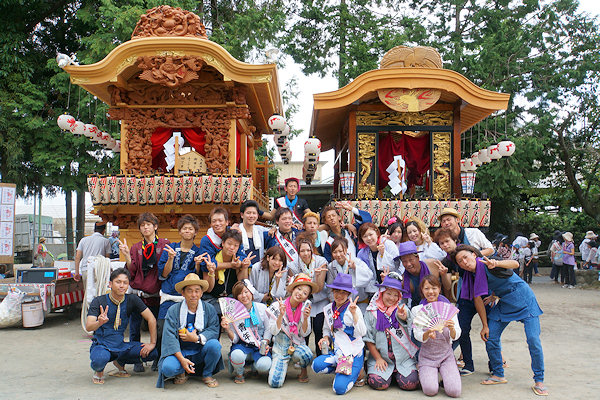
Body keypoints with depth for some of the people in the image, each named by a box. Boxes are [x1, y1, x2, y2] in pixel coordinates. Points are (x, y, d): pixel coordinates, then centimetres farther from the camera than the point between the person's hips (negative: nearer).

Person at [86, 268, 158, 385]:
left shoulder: (132, 300, -4)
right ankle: (99, 370, 2)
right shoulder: (99, 302, -10)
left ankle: (120, 362, 11)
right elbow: (88, 327, -21)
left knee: (152, 353, -16)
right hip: (101, 345, -3)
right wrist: (100, 322, -43)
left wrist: (152, 343, -12)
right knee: (99, 359, -38)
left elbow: (151, 319, -3)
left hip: (121, 345, 4)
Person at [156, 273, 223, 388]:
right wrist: (182, 359, -24)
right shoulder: (173, 310, -6)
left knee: (214, 344, -29)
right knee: (167, 368, -30)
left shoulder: (209, 309, 0)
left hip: (201, 352, 1)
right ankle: (181, 373, 9)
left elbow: (214, 330, -9)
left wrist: (197, 338, -24)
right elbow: (169, 337, -14)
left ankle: (207, 374, -1)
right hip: (179, 352, -1)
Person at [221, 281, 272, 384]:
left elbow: (268, 329, 6)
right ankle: (239, 374, 1)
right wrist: (227, 329, -22)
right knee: (236, 355, -36)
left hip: (260, 346, 1)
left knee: (264, 366, -30)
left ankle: (254, 366, 11)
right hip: (242, 345, 0)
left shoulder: (262, 308, -1)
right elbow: (235, 339, -3)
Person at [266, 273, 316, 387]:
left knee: (306, 355, -36)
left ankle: (303, 370, 1)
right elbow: (273, 331, -12)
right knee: (275, 383, -19)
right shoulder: (277, 306, -9)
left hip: (298, 344, 1)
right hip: (280, 347, -1)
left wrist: (306, 318, -20)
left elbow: (304, 334, -2)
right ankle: (282, 367, 17)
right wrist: (281, 315, -25)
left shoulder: (305, 307, -3)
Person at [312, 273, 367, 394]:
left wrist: (354, 313, -29)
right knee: (317, 365, -26)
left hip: (353, 353, -5)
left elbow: (362, 332, -19)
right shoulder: (328, 309, 8)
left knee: (339, 388, -21)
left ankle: (356, 372, 10)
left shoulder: (353, 309, -8)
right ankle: (342, 369, 3)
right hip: (336, 352, 5)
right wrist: (326, 338, 1)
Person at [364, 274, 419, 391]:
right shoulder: (372, 311, 3)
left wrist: (402, 316, -43)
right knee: (379, 383, -21)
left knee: (410, 383, -17)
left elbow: (406, 318, -20)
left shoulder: (402, 308, 5)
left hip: (404, 357, 1)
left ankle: (396, 372, 16)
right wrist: (378, 358, -2)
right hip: (381, 357, -1)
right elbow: (369, 339, 4)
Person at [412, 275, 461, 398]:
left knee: (454, 391, -19)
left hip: (446, 354, 1)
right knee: (430, 390, -21)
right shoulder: (417, 310, -3)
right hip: (427, 355, 0)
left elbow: (455, 336, -5)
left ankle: (446, 377, 15)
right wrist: (428, 333, -32)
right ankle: (426, 376, 13)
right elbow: (418, 336, -10)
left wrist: (452, 329, -29)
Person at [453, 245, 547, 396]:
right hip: (504, 304, 7)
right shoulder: (472, 274, -2)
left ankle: (539, 381, 2)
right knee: (490, 337, -2)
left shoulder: (486, 264, -22)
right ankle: (498, 375, 15)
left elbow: (515, 264, -37)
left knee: (533, 340, -14)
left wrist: (496, 264, -53)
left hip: (524, 300, -7)